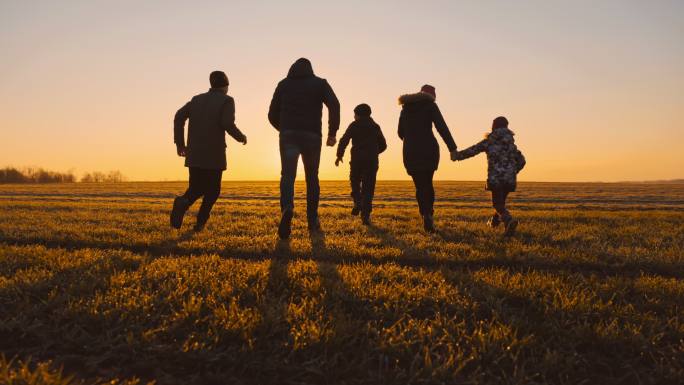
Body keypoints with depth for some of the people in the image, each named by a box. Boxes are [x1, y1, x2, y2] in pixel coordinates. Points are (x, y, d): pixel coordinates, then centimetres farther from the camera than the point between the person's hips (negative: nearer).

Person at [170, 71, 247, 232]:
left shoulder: (197, 99, 15)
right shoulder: (226, 100, -1)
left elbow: (179, 117, 4)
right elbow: (227, 124, -16)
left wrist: (179, 143, 7)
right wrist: (241, 137, 1)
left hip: (194, 153, 4)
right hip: (214, 154, -4)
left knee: (196, 188, 13)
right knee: (212, 191, 11)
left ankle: (183, 202, -19)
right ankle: (200, 221, -2)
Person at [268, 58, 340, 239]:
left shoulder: (283, 84, 15)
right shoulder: (319, 83, 10)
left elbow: (273, 115, 15)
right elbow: (334, 105, -8)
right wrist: (332, 132, -5)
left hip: (288, 135, 0)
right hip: (312, 136, 0)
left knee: (287, 175, -7)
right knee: (312, 178, 13)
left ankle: (287, 208, -36)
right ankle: (312, 221, 15)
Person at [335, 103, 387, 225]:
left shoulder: (354, 125, 4)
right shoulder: (375, 126, 14)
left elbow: (344, 140, -6)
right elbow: (383, 145, 17)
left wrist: (339, 155, 2)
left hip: (357, 160, -2)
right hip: (372, 161, 2)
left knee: (355, 183, 17)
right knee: (368, 188, 1)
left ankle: (358, 202, -8)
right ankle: (365, 215, -7)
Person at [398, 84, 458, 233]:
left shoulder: (405, 108, 16)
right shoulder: (430, 105, 2)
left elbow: (401, 133, 19)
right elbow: (442, 127, -10)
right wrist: (452, 148, -12)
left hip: (410, 151, 3)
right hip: (428, 149, -3)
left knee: (420, 186, 10)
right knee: (427, 183, 10)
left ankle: (427, 217, 1)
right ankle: (428, 214, -10)